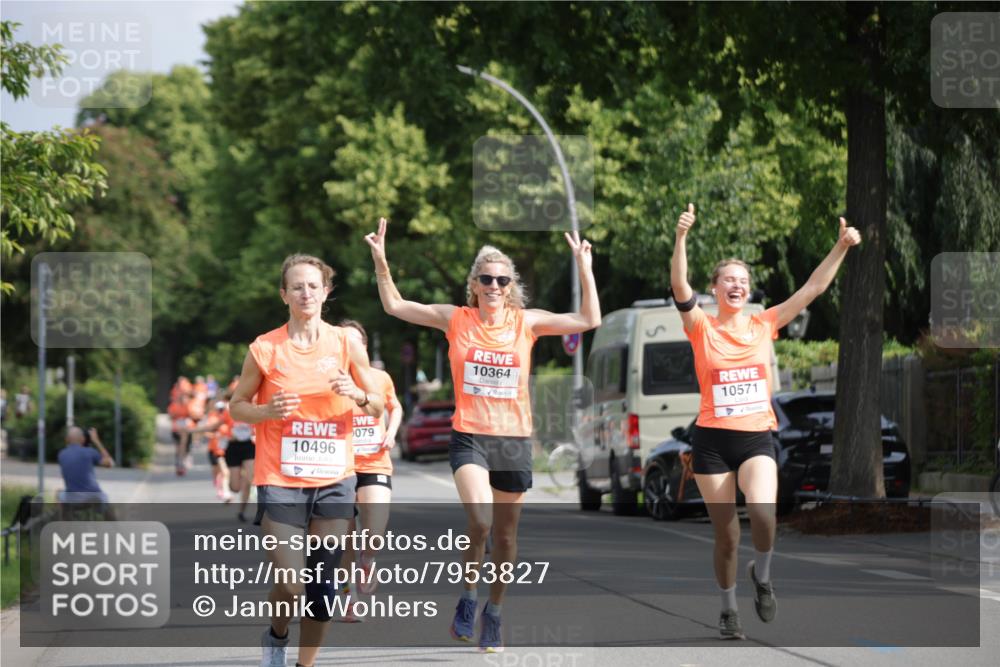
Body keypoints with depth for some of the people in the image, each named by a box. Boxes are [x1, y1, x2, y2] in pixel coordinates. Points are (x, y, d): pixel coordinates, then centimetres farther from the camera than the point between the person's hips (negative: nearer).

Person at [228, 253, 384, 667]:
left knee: (323, 585, 1)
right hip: (280, 480, -2)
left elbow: (378, 406, 9)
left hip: (334, 480, 2)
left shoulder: (346, 345, 2)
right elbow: (237, 407, 5)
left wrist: (358, 395, -13)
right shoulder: (265, 349, -3)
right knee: (290, 586, -8)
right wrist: (268, 411, -15)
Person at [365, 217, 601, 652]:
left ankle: (493, 616, 27)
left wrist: (584, 267, -8)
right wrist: (380, 260, -6)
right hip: (469, 437, -2)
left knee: (505, 536, 10)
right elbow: (395, 306, 5)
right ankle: (468, 597, -2)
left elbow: (589, 320, -1)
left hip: (514, 440, 2)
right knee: (480, 519, -24)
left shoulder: (527, 322, 2)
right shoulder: (456, 319, 1)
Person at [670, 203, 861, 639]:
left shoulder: (764, 325, 5)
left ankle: (761, 575, 2)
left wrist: (841, 247, -6)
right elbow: (680, 288, -19)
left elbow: (813, 288, 4)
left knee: (762, 511, -27)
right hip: (712, 439, -1)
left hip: (757, 438, 1)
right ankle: (729, 608, 26)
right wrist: (681, 237, -33)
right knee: (726, 535, 3)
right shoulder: (702, 328, -2)